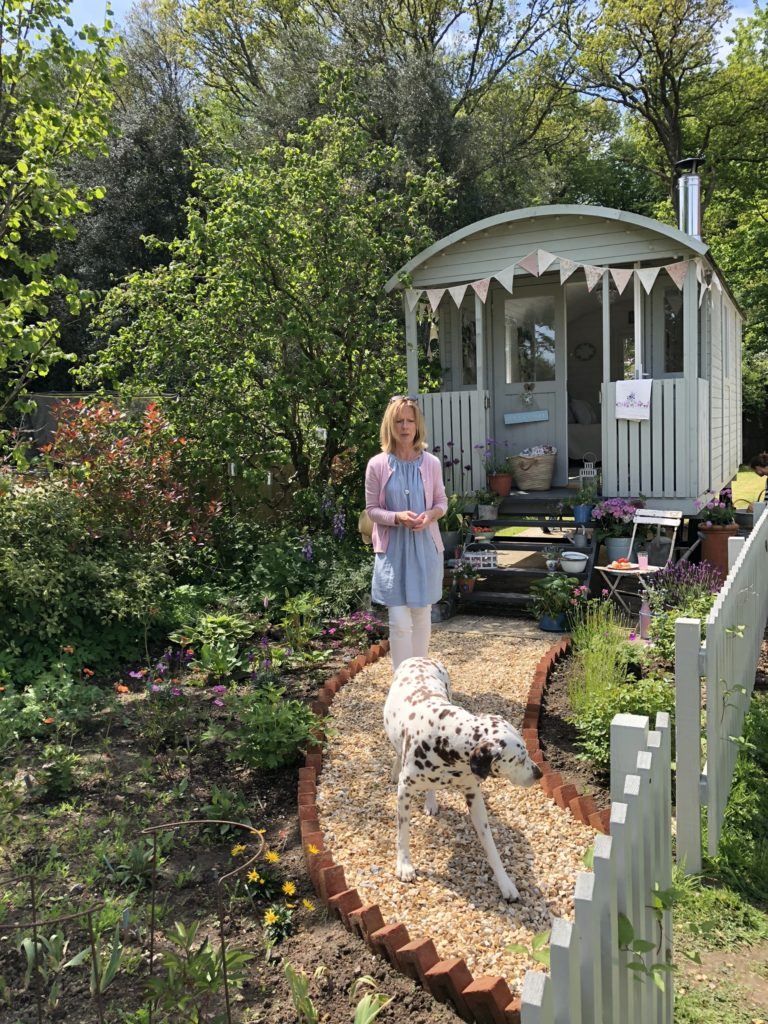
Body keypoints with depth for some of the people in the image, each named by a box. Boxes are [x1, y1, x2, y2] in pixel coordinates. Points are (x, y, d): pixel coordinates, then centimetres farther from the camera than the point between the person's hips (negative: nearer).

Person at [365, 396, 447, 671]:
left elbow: (442, 502, 9)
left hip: (425, 547, 3)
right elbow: (371, 509, -1)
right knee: (400, 622, -5)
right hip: (393, 549, -2)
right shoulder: (377, 465, -7)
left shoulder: (431, 463, -1)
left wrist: (430, 515, -14)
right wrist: (397, 517, -20)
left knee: (422, 615, 13)